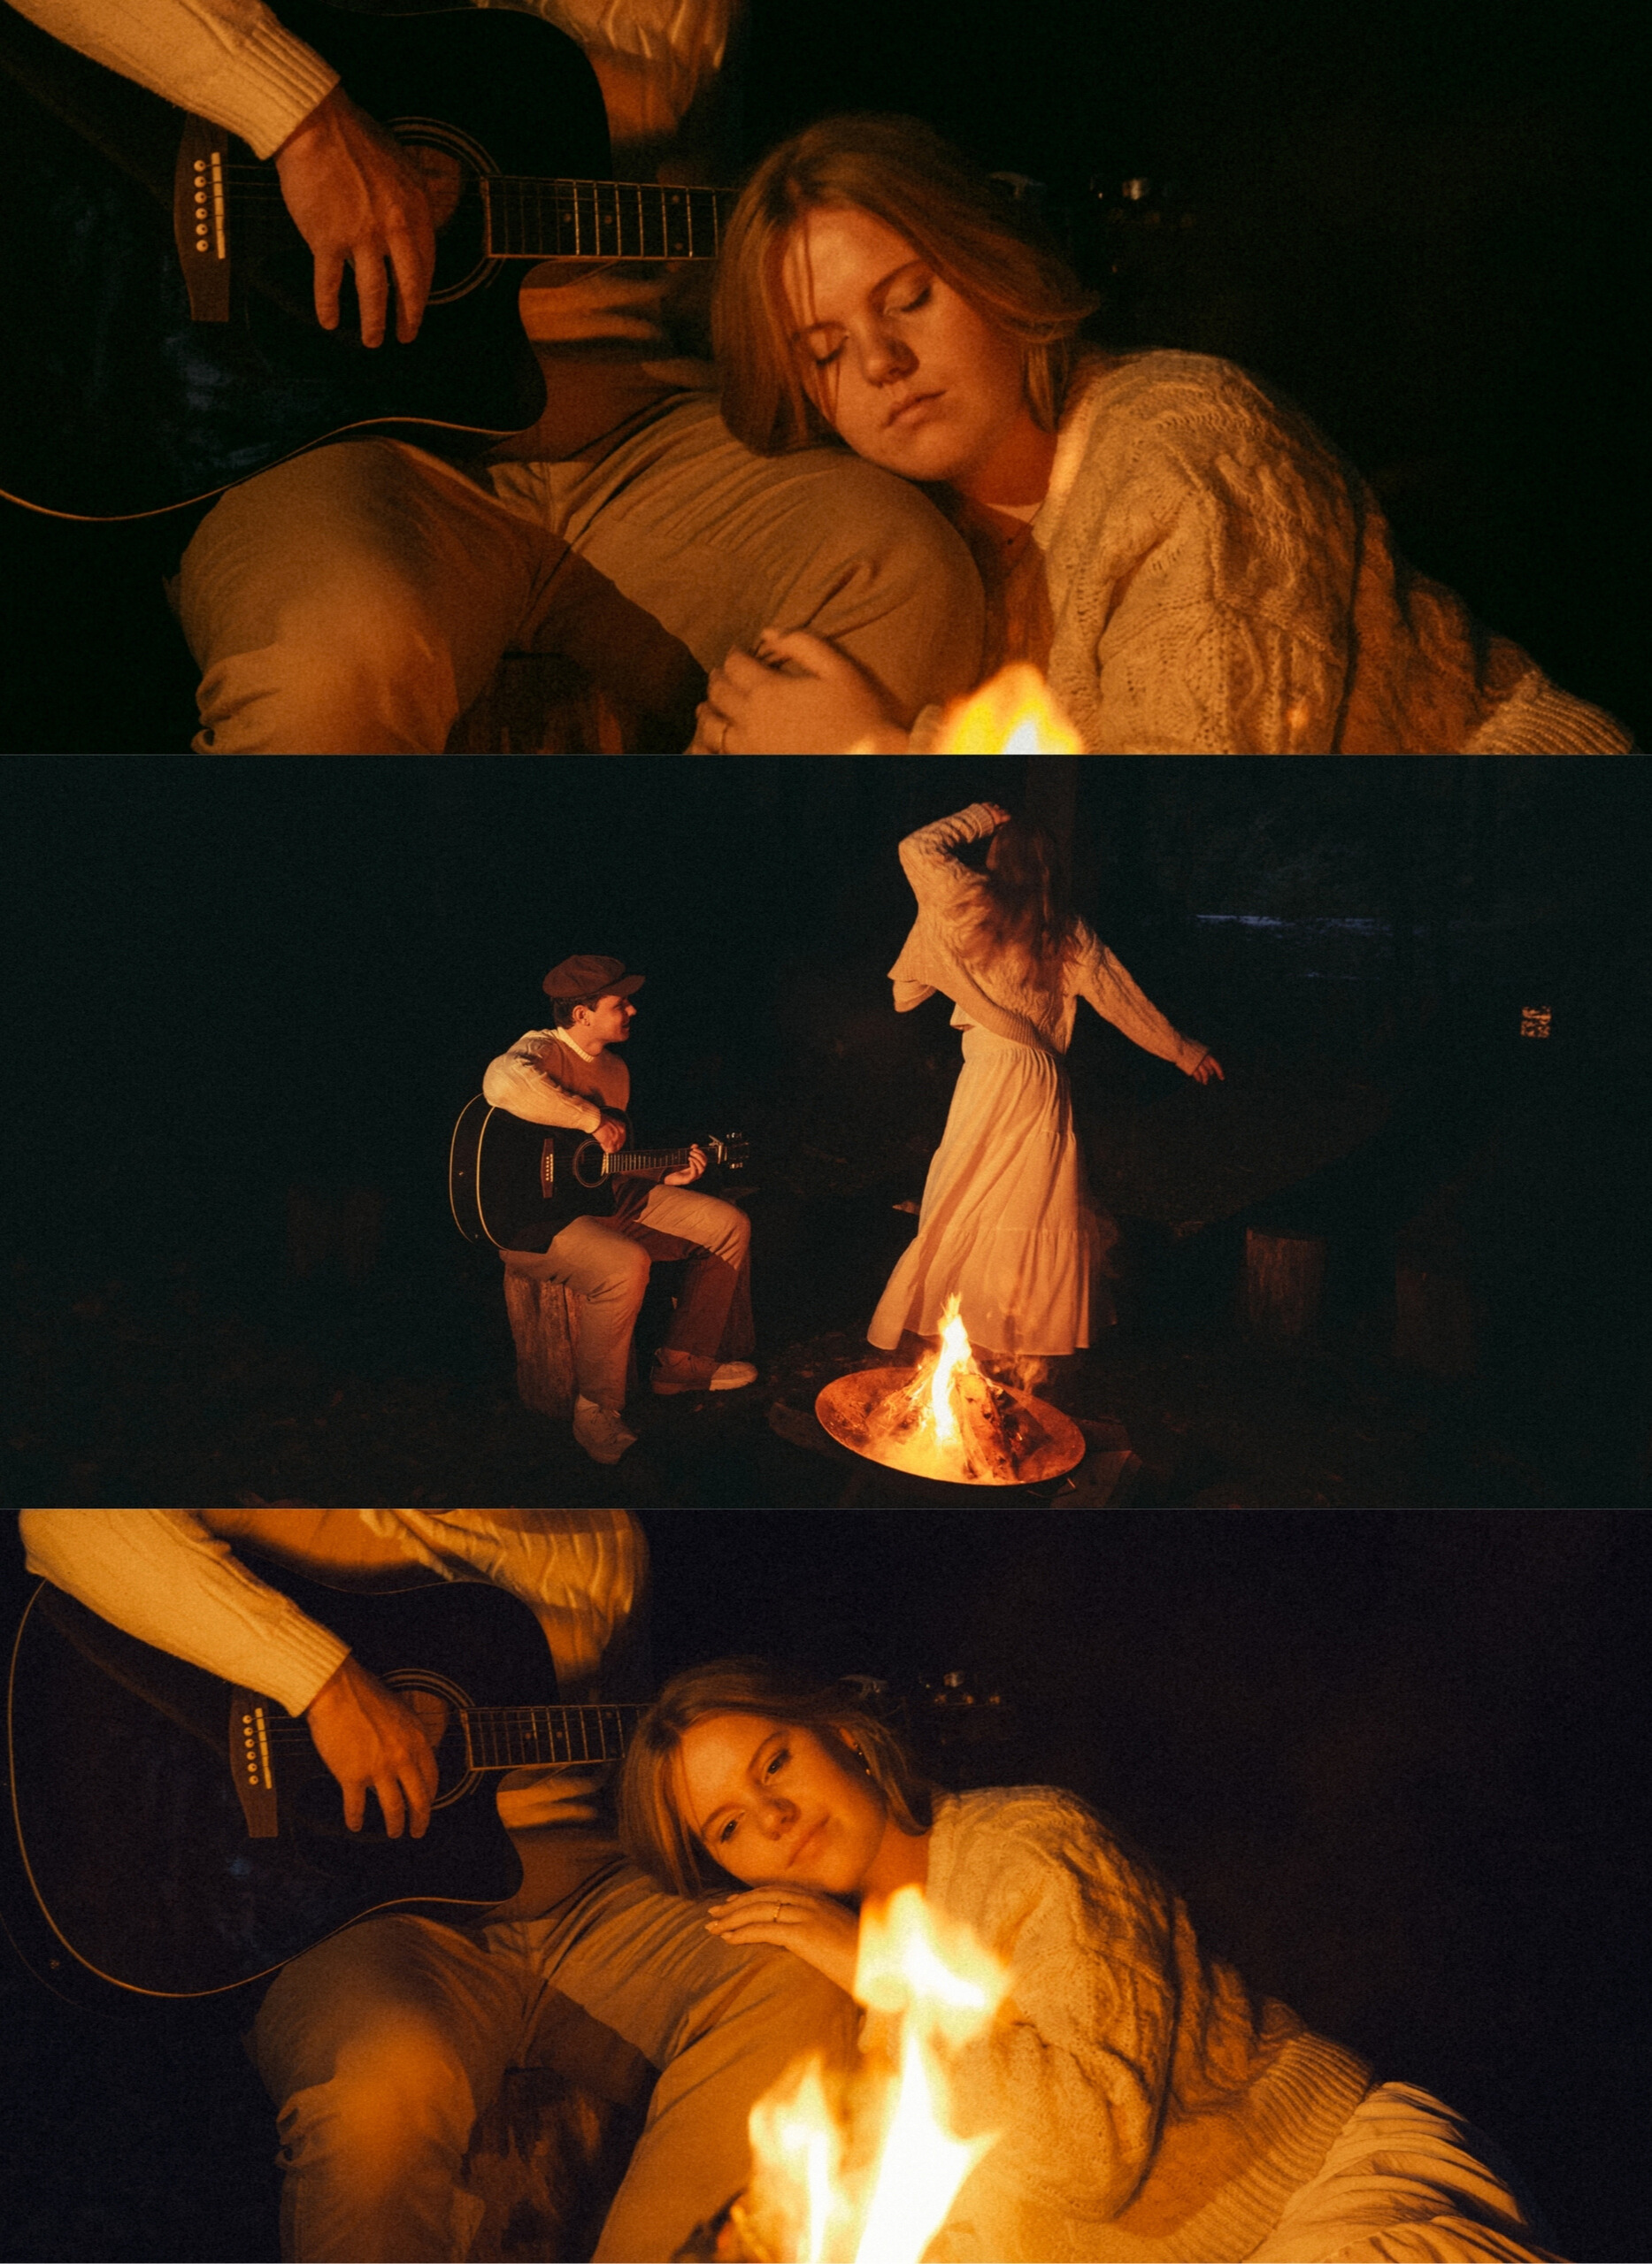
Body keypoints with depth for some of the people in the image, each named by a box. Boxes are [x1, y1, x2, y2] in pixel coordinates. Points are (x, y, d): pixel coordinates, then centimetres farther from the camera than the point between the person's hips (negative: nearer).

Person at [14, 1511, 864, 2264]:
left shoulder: (600, 1543, 14)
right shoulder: (314, 1523, -6)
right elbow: (65, 1522, -24)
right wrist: (325, 1677, -28)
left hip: (571, 1883, 5)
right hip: (352, 1901, -4)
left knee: (803, 1997, -22)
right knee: (389, 2081, -39)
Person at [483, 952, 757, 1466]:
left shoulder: (615, 1071, 13)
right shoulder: (542, 1050, -15)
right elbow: (504, 1081, -42)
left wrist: (665, 1177, 3)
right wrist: (593, 1120, -33)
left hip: (601, 1198, 10)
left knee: (729, 1226, 6)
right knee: (625, 1264, -38)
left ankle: (682, 1363, 15)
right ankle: (597, 1410, -19)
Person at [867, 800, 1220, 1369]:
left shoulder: (982, 909, -6)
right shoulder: (1069, 934, 7)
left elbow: (918, 848, -3)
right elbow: (1124, 1001, 11)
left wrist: (981, 818, 9)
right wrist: (1184, 1051, 21)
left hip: (992, 1079, -5)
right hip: (1046, 1082, 5)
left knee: (966, 1208, 5)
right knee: (1038, 1209, 13)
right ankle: (1044, 1329, 22)